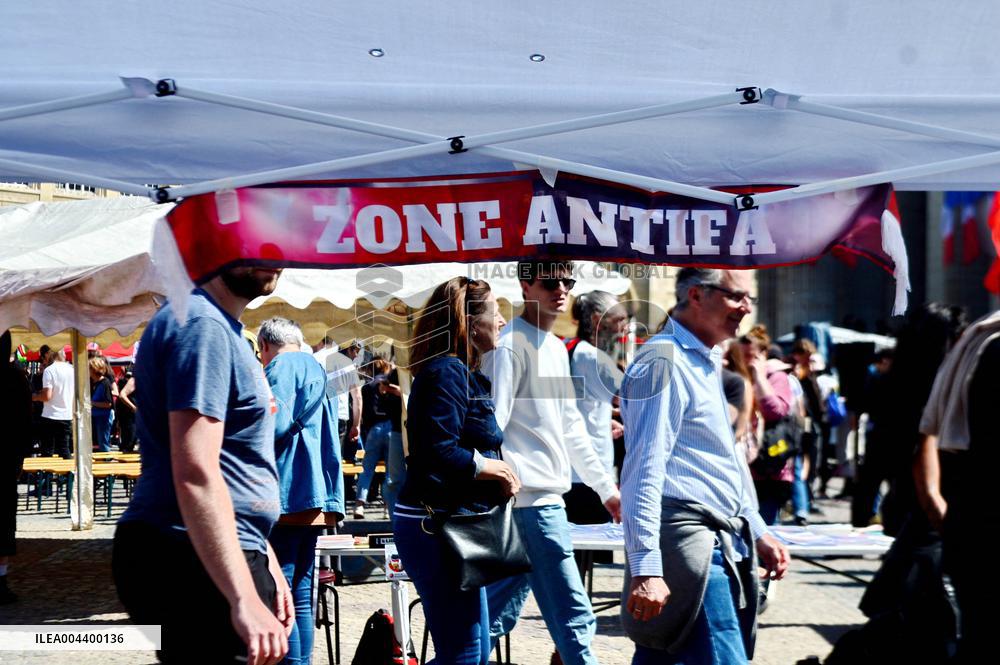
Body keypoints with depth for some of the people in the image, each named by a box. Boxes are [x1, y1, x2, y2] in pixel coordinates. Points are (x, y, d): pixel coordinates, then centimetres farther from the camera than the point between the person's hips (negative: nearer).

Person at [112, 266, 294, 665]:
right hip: (192, 563, -10)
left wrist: (267, 567, 21)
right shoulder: (201, 324, -14)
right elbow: (195, 474, -23)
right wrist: (244, 599, -27)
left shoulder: (220, 326, 18)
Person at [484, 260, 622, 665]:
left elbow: (571, 427, 24)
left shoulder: (556, 348, 18)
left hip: (549, 497, 10)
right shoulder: (511, 345, -10)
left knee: (498, 615, 13)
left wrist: (606, 488, 24)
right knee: (573, 618, -8)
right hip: (533, 499, -10)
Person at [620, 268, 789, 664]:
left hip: (721, 543, 10)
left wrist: (758, 533, 25)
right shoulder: (664, 362, -11)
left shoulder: (706, 362, 20)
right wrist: (646, 567, -23)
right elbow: (644, 472, -18)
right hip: (689, 548, -10)